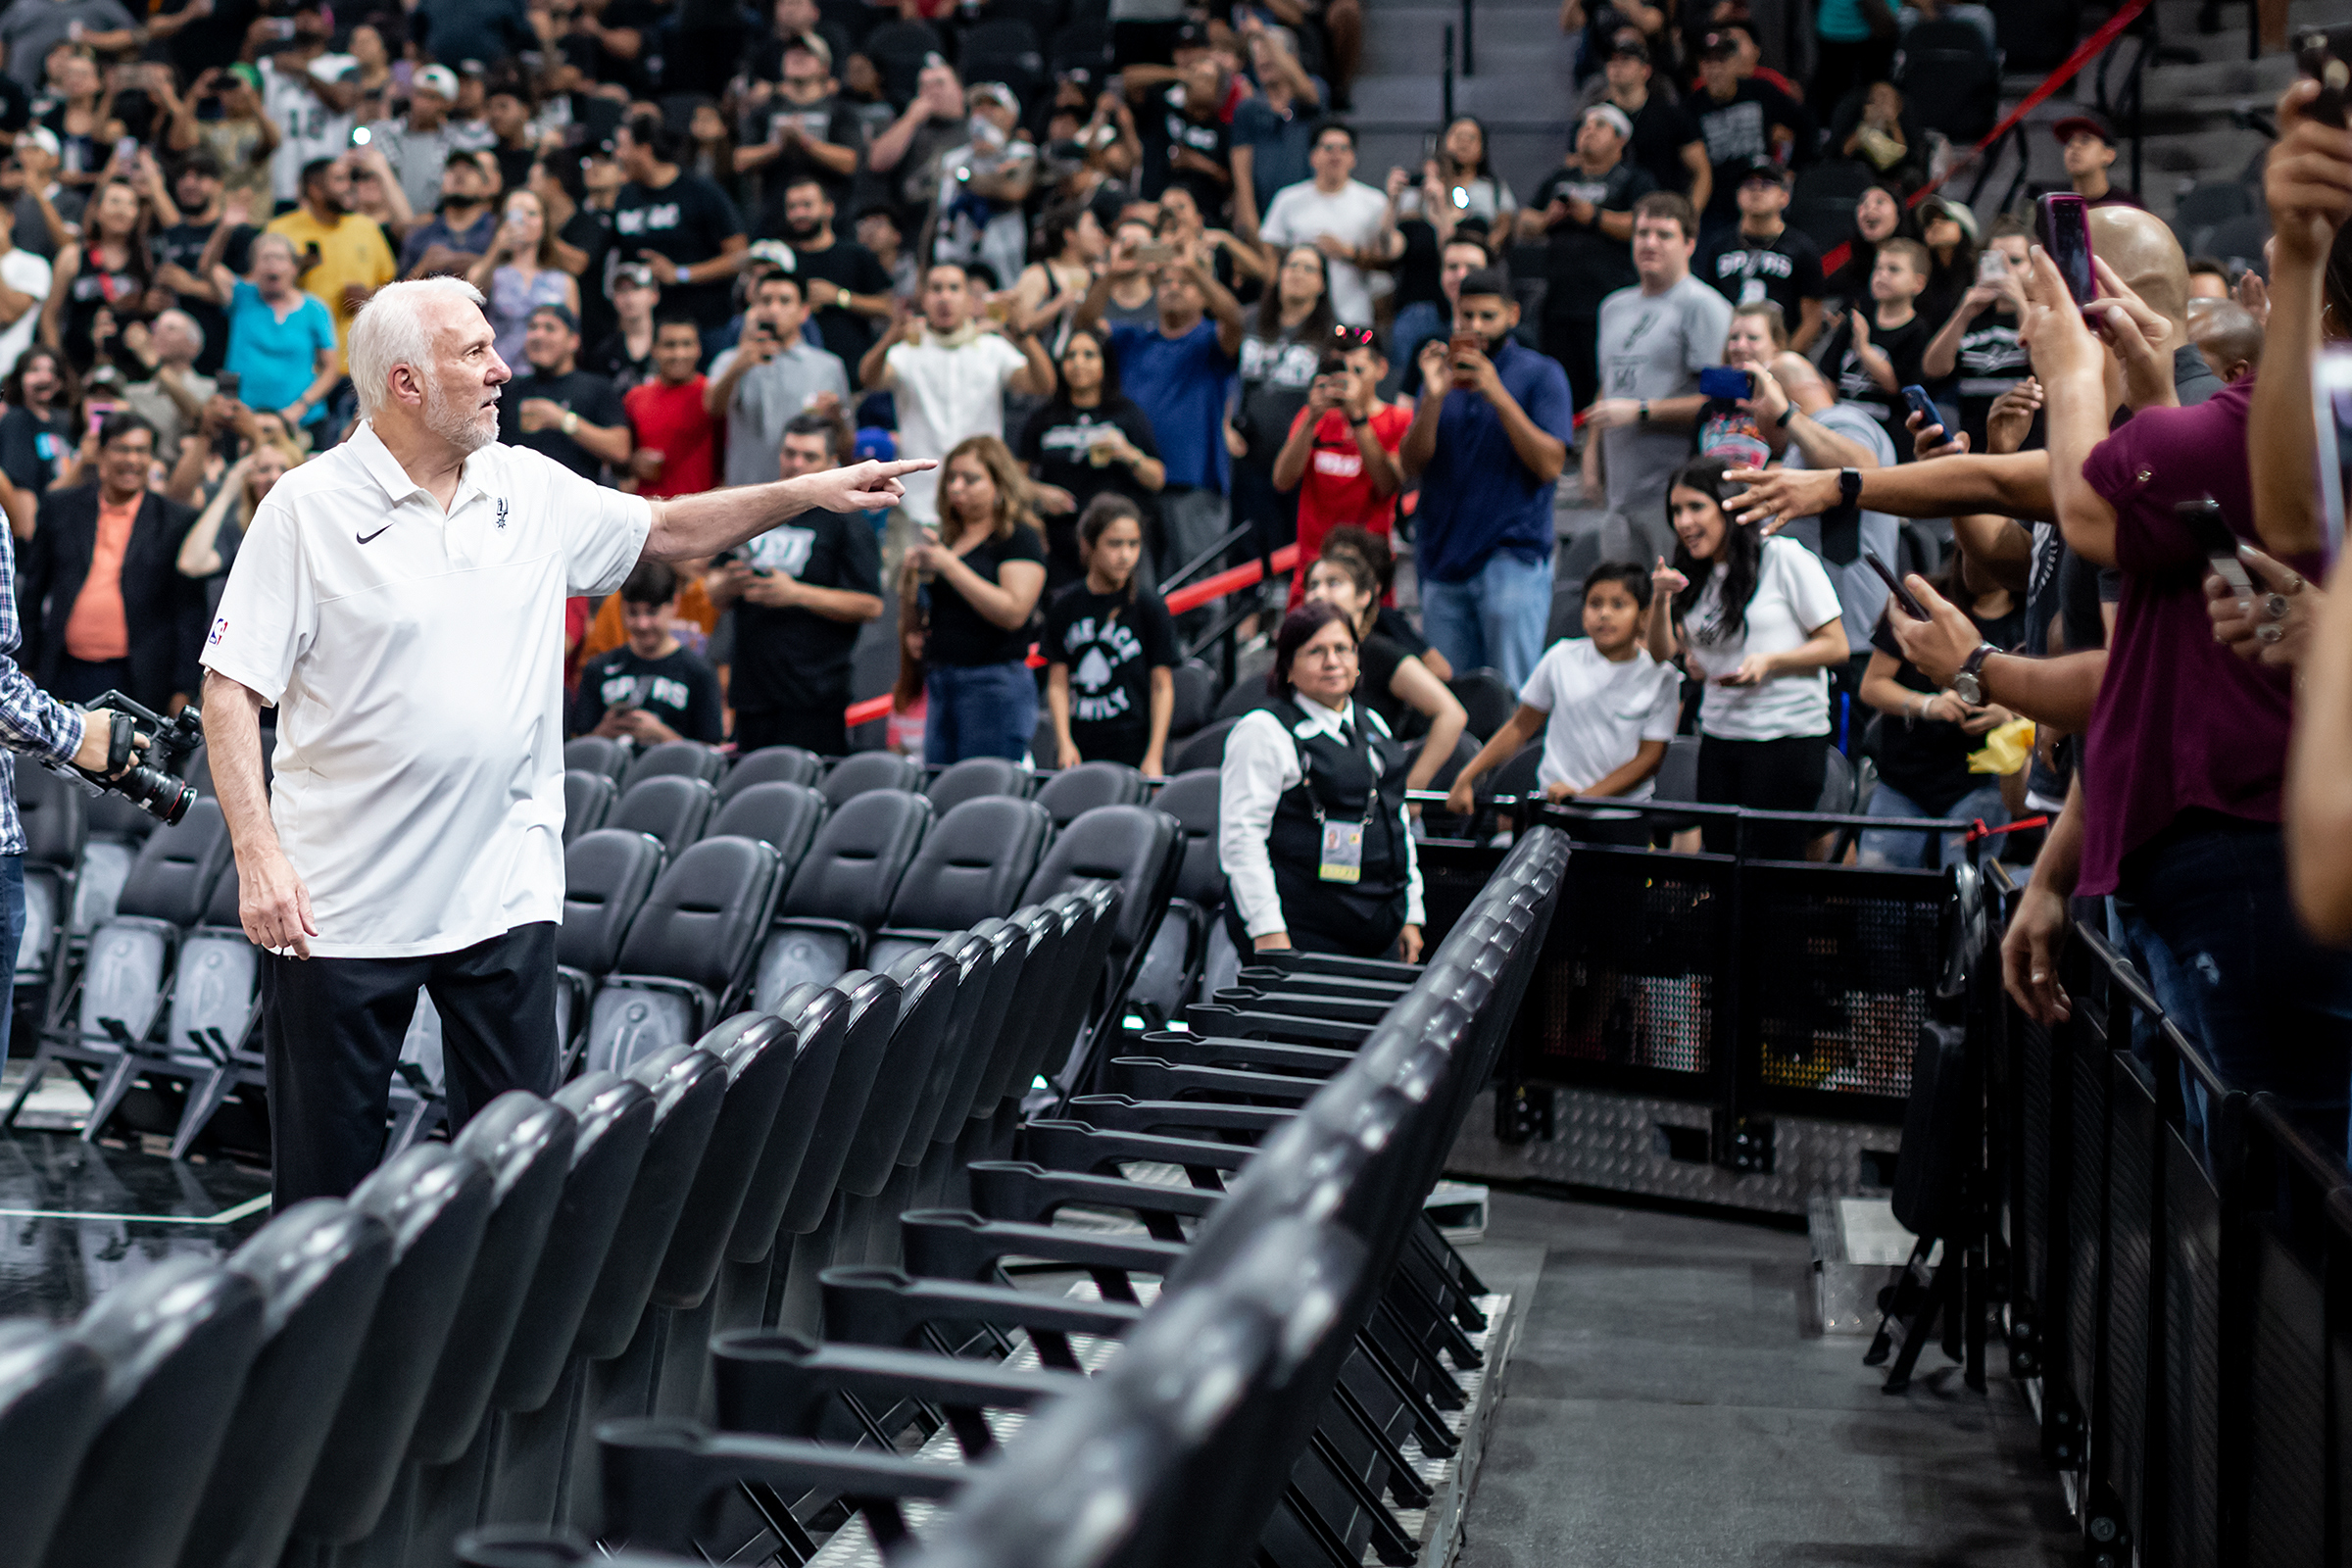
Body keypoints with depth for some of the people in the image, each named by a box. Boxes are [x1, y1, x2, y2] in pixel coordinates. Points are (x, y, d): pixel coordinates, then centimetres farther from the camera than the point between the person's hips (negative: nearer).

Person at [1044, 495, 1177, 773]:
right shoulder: (1063, 606, 7)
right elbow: (1057, 682, 7)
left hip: (1134, 751, -2)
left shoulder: (1149, 607, 0)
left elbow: (1162, 687, 0)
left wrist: (1154, 758, -6)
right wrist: (1065, 744, -4)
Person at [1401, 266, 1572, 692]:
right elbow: (1412, 465, 3)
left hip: (1513, 562, -5)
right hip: (1444, 560, 5)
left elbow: (1550, 465, -11)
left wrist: (1497, 394, -18)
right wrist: (1434, 396, -12)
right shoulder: (1442, 370, 13)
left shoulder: (1541, 374, 0)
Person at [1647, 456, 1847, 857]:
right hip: (1718, 736, 6)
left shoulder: (1785, 558, -5)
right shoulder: (1695, 577, 14)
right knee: (1720, 860, 2)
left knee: (1773, 860, -7)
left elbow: (1836, 646, -5)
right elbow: (1662, 652, 12)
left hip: (1788, 736, -6)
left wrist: (1769, 662, -18)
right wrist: (1662, 600, -4)